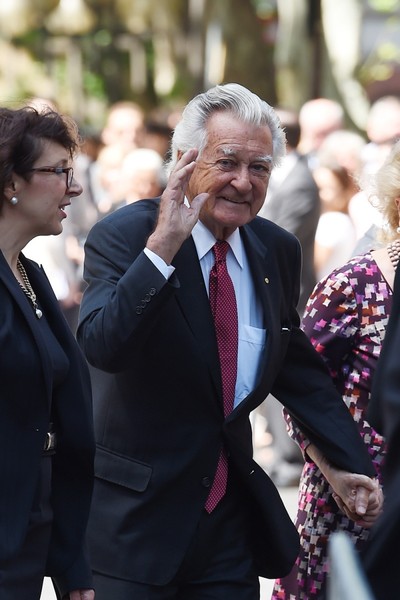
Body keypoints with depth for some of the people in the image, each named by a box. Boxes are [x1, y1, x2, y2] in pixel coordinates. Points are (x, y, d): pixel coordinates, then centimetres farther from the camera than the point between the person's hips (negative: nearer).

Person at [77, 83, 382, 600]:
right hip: (135, 514, -5)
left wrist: (350, 462, 13)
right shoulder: (122, 235, -12)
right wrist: (162, 246, -34)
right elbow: (102, 347, -29)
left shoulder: (277, 250, 6)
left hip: (232, 513, 5)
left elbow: (296, 367, 19)